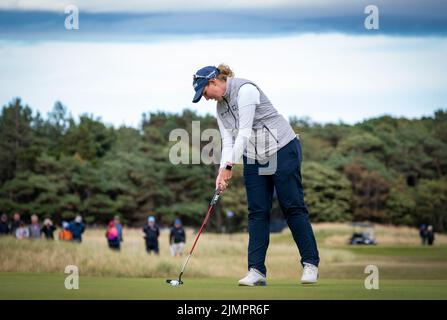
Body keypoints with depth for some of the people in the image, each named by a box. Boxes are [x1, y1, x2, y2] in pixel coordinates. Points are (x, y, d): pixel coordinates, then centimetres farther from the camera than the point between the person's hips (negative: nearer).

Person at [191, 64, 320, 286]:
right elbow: (228, 141, 4)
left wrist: (229, 166, -20)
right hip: (254, 158, 8)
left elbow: (244, 133, -21)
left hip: (282, 149, -8)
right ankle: (256, 271, -3)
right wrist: (223, 171, -10)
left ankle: (310, 264, 1)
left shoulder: (245, 90, -17)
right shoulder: (220, 107, 10)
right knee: (257, 213, 0)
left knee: (293, 207, -5)